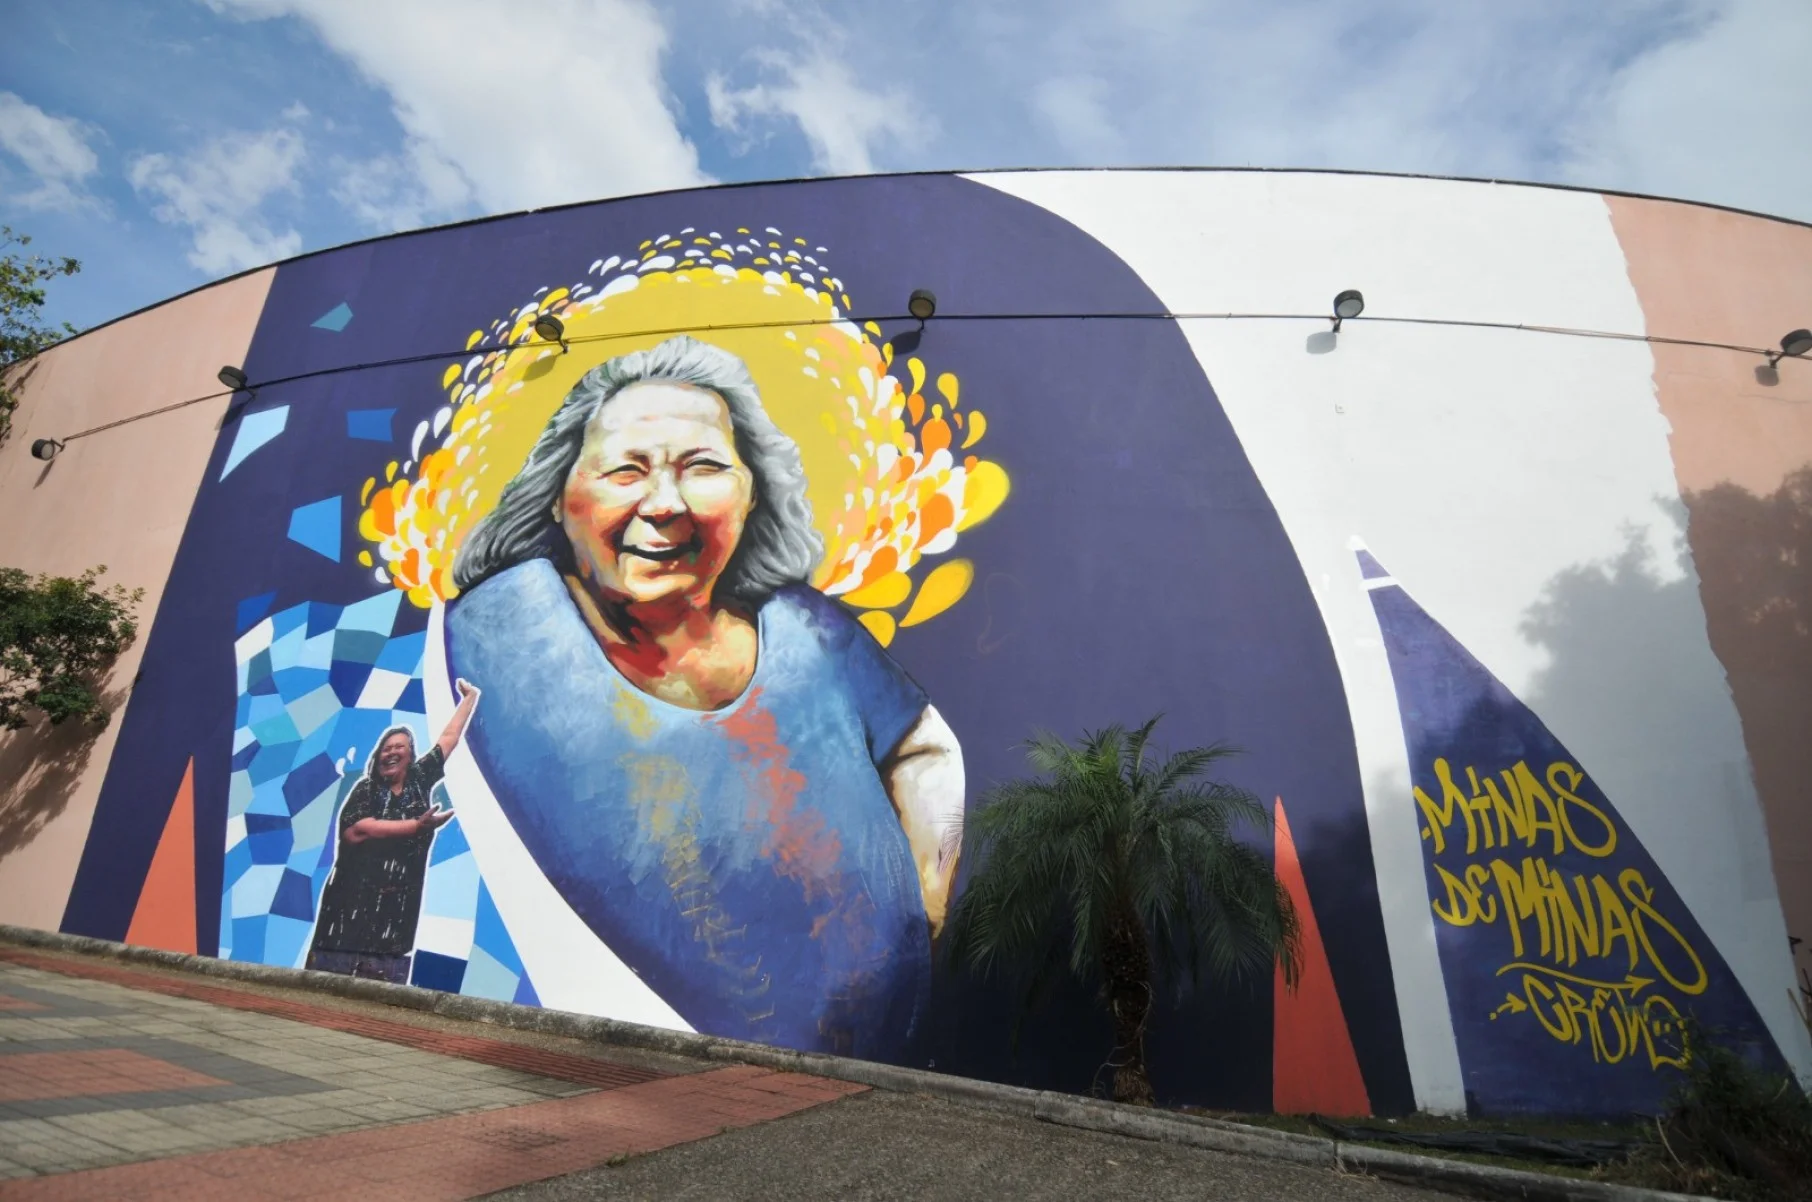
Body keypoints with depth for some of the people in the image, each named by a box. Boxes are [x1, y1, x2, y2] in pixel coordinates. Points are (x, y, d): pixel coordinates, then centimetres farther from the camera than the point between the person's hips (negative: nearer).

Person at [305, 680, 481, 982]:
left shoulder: (420, 781, 10)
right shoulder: (366, 789, 1)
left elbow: (449, 738, 19)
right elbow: (354, 831, -16)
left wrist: (470, 697, 27)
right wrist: (417, 825, -19)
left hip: (397, 909, 3)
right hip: (352, 905, -3)